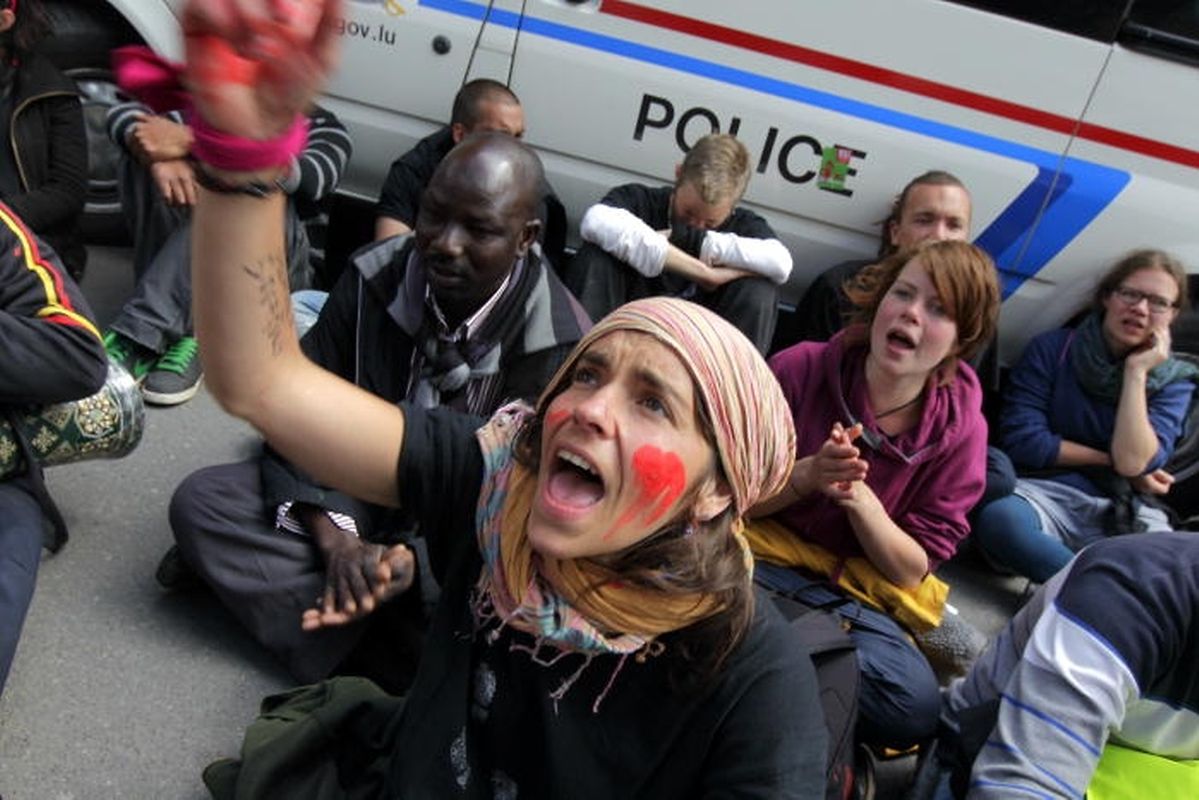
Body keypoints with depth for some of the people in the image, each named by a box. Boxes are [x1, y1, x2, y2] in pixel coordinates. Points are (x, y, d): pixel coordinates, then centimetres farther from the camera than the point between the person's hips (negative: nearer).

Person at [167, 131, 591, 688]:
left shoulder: (562, 345, -21)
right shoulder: (377, 278, -11)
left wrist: (409, 559, -30)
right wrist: (333, 536, -19)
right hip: (354, 490, 4)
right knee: (199, 501, -15)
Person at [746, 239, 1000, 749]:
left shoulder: (959, 430, -5)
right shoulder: (800, 368, -8)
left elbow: (911, 571, -4)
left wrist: (860, 497, -23)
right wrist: (806, 475, -24)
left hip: (857, 596, 3)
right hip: (758, 556, -2)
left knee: (915, 706, -28)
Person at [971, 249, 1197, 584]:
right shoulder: (1052, 349, 4)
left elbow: (1134, 463, -9)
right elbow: (1022, 441, -6)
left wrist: (1136, 371, -8)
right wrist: (1110, 462, -1)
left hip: (1124, 513, 1)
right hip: (1046, 492, -1)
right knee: (999, 517, -38)